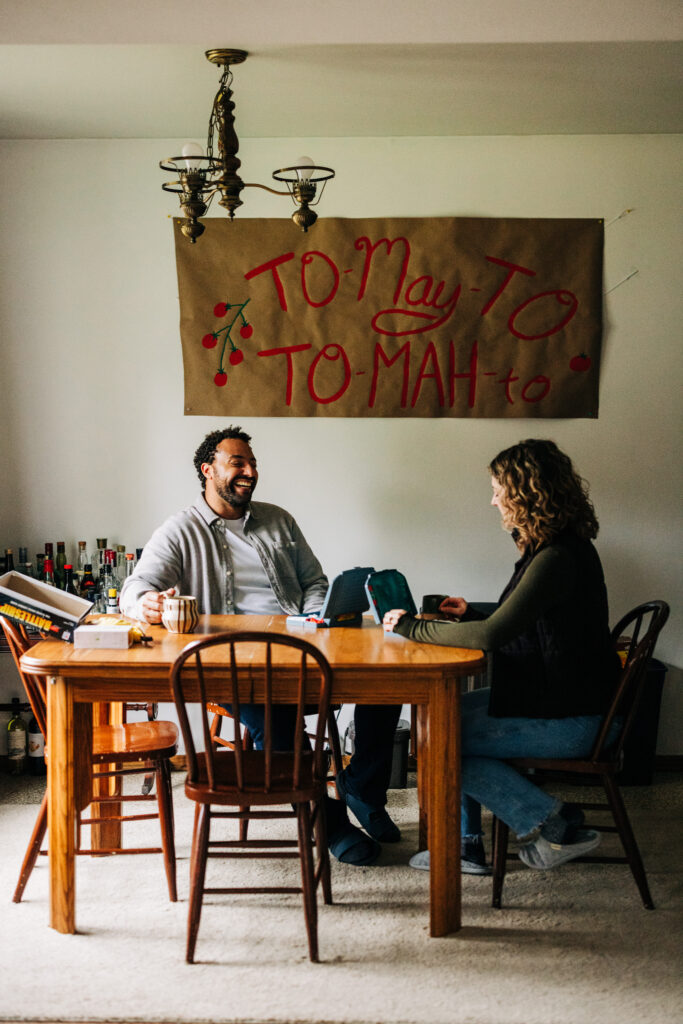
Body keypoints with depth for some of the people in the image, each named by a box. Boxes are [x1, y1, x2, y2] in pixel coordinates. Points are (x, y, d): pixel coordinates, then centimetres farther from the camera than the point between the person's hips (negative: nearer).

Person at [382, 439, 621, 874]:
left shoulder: (558, 559, -24)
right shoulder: (557, 548, 9)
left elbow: (492, 636, -29)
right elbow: (522, 627, 21)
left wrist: (413, 627, -19)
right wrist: (471, 613, 10)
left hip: (567, 721, -11)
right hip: (553, 696, 11)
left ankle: (556, 824, -4)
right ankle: (465, 845, 16)